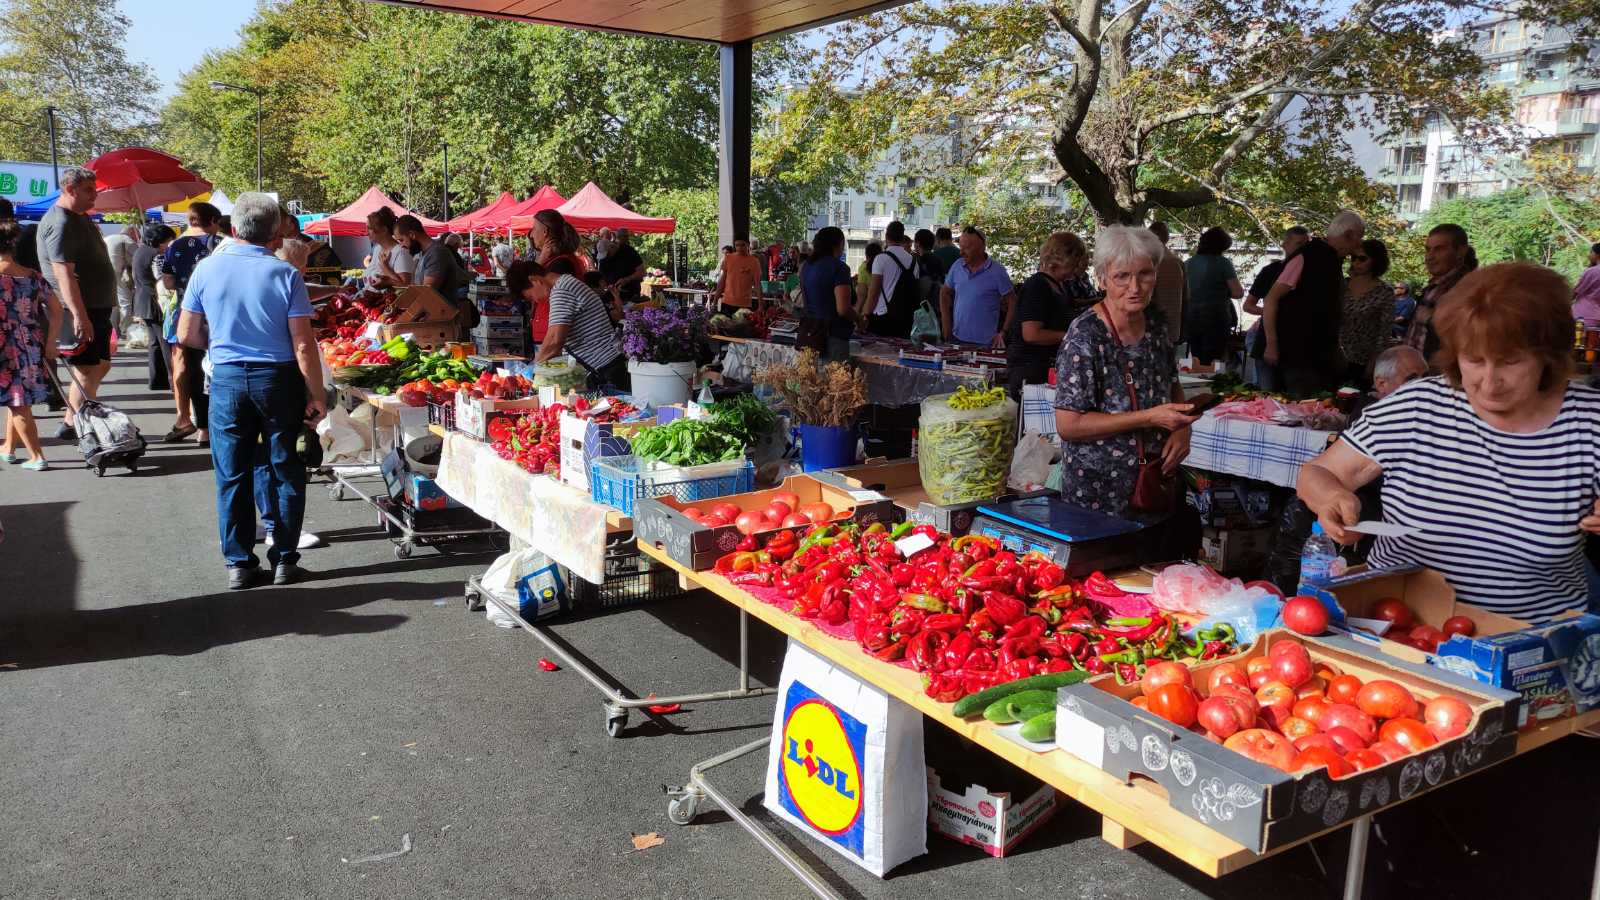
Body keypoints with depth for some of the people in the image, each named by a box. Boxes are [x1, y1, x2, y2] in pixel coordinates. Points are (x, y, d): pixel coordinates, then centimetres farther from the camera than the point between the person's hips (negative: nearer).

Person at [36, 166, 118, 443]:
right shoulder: (60, 223, -17)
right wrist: (80, 316, -30)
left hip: (96, 307, 10)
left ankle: (69, 425, 23)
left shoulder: (79, 218, 16)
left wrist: (107, 306, 24)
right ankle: (72, 428, 2)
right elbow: (64, 274, -25)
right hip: (80, 311, -10)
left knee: (101, 366, 16)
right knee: (87, 371, -6)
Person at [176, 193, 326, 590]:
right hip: (279, 379, -2)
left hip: (227, 379, 2)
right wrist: (316, 396, -5)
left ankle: (239, 564, 16)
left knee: (232, 475, 11)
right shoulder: (285, 274, -9)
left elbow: (186, 334, 4)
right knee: (285, 471, 10)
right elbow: (303, 344, -11)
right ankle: (284, 560, 14)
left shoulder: (207, 269, -1)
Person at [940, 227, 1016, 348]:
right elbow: (945, 293, 17)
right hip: (957, 338, 4)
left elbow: (1012, 302, -4)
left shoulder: (997, 271, -7)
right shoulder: (957, 267, 5)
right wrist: (947, 325, 9)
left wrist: (1003, 333, -8)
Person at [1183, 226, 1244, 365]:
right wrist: (1223, 292, 11)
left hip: (1191, 317, 5)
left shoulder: (1191, 262, 7)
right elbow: (1238, 293, -9)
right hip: (1215, 317, -5)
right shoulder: (1223, 263, -8)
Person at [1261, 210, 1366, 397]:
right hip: (1297, 353, -8)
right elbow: (1270, 300, -16)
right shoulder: (1307, 257, -13)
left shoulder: (1334, 261, 11)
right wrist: (1271, 345, -18)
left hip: (1322, 353, 8)